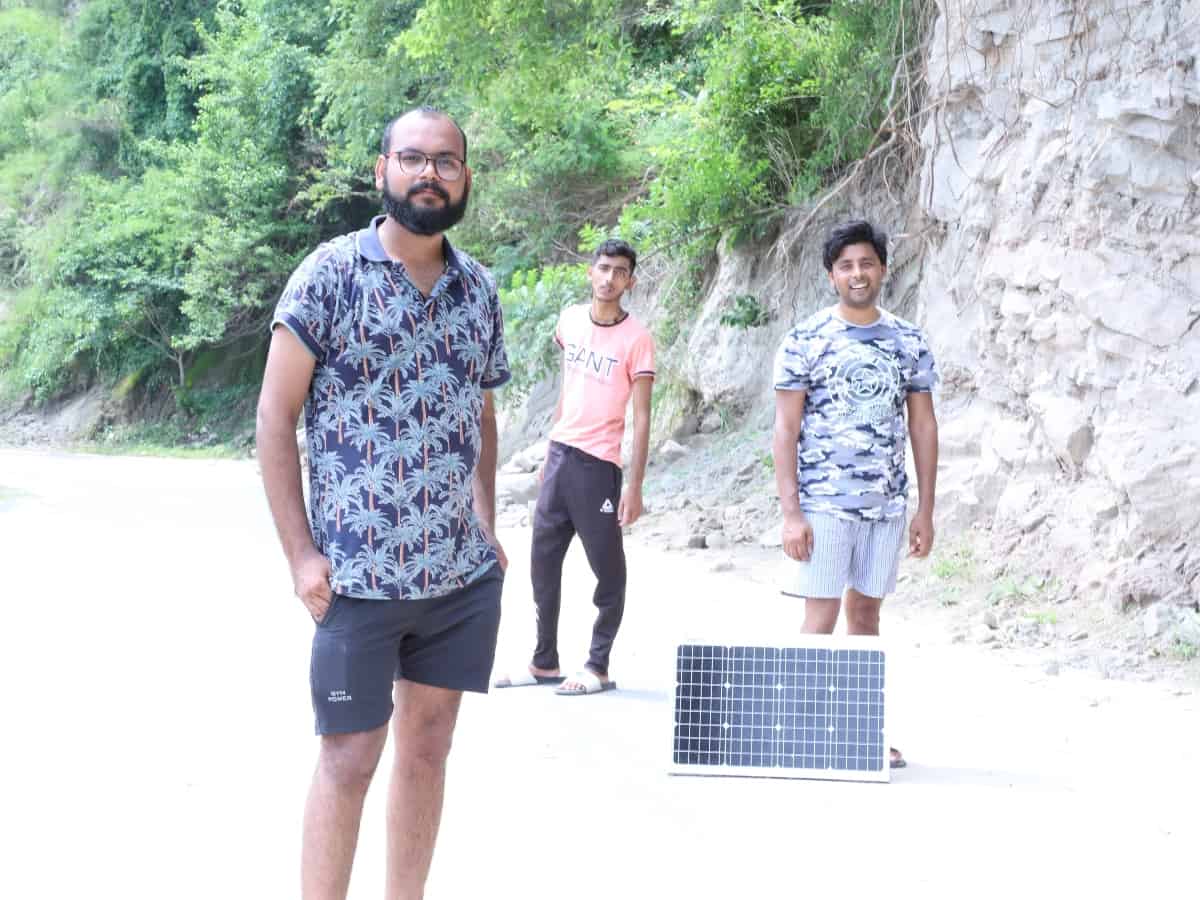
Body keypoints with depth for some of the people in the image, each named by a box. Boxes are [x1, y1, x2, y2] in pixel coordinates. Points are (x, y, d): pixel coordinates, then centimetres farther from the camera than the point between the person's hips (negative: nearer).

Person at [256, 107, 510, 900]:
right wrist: (299, 551, -11)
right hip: (359, 572, -5)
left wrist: (487, 526, 9)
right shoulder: (331, 274, -6)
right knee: (350, 758, 1)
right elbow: (276, 415, -6)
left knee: (428, 748, 12)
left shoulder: (479, 288, 9)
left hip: (466, 573, 5)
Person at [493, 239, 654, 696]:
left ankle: (597, 667, 9)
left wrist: (635, 485, -15)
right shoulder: (570, 319, 8)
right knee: (543, 562, 11)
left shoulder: (636, 338, -9)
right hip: (559, 455, 7)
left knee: (608, 569, 1)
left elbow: (641, 417, -10)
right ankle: (545, 662, 21)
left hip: (598, 465, -6)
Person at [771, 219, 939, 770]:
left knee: (865, 613, 11)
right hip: (822, 504, -3)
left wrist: (925, 512, 4)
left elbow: (923, 428, 9)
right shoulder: (805, 341, -3)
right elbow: (785, 429, -5)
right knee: (820, 618, -4)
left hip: (886, 506, 3)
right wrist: (791, 513, -12)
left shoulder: (910, 343, 7)